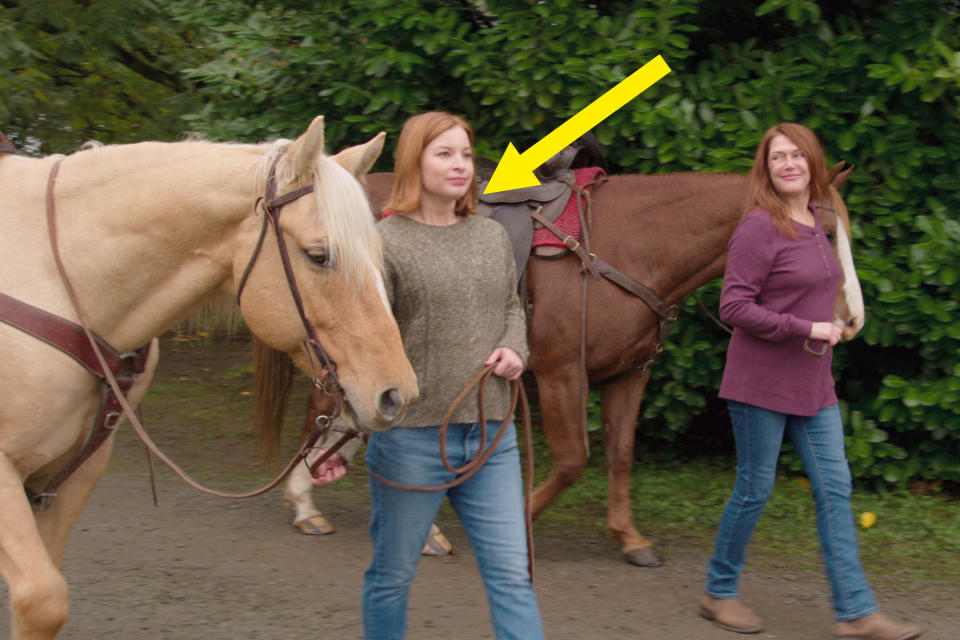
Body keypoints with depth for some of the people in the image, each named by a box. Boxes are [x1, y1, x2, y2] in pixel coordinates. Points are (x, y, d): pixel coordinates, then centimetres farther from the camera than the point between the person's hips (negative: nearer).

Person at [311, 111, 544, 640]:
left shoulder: (493, 236, 10)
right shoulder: (386, 243, -8)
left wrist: (515, 349, 2)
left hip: (491, 436, 5)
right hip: (411, 437, -4)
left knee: (512, 574, 3)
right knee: (393, 576, 10)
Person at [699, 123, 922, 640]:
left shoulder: (815, 223, 10)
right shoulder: (760, 228, -15)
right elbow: (734, 306, -19)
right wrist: (807, 330, -20)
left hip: (813, 386, 8)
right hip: (762, 384, -8)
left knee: (835, 491, 4)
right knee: (755, 490, 3)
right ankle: (718, 593, 22)